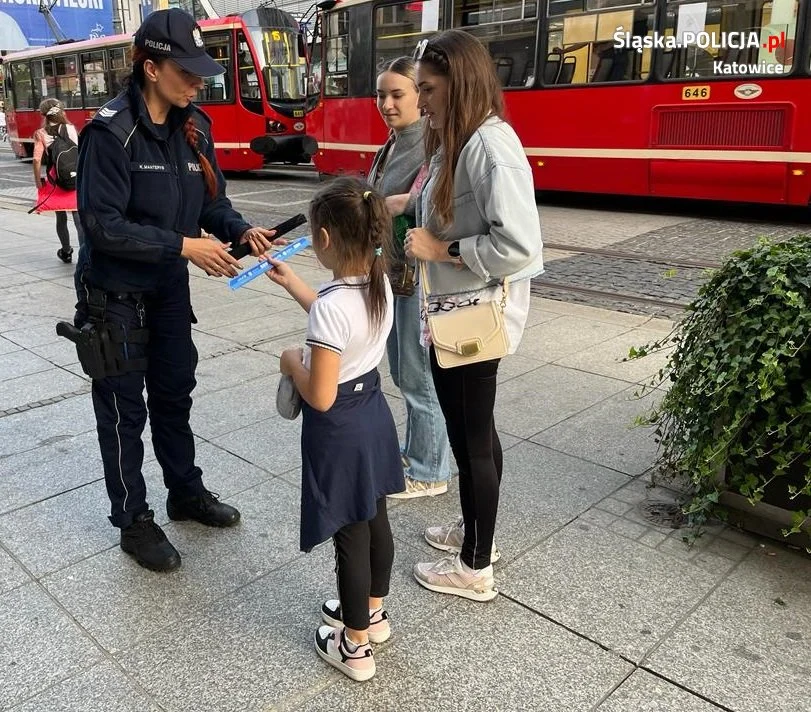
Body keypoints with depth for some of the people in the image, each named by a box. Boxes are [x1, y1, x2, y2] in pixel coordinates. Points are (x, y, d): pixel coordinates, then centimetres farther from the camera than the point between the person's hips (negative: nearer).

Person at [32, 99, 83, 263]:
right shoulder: (71, 128, 1)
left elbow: (37, 160, -11)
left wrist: (38, 182, -2)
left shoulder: (41, 134, -2)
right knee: (79, 218, -3)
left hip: (55, 180, 0)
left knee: (61, 218, 17)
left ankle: (66, 252, 32)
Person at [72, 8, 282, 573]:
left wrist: (241, 229, -13)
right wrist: (183, 246, -26)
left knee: (174, 395, 20)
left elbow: (211, 199, 6)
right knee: (124, 410, 7)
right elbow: (103, 225, -23)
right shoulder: (110, 131, -20)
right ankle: (133, 522, 23)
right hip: (116, 297, -6)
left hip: (169, 291, 7)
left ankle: (186, 493, 39)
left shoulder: (195, 126, 1)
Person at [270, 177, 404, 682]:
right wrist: (292, 284, 19)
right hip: (374, 415, 8)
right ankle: (373, 613, 45)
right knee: (376, 522, 23)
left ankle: (355, 648, 28)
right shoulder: (379, 284, -5)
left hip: (339, 432, -8)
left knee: (351, 537, 8)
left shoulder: (331, 305, -29)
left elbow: (320, 398, -26)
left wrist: (292, 361, -8)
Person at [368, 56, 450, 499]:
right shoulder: (390, 147, 14)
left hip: (419, 277, -9)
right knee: (402, 373, 19)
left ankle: (429, 472, 17)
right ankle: (414, 451, 36)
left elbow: (420, 202, -29)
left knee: (420, 377, 2)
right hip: (390, 273, 9)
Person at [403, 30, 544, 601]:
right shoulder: (457, 142, 11)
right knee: (472, 431, 21)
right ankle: (474, 531, 41)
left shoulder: (490, 144, -20)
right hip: (456, 313, 10)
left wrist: (440, 250, -20)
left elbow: (519, 244, -28)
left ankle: (476, 569, 22)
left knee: (472, 438, 3)